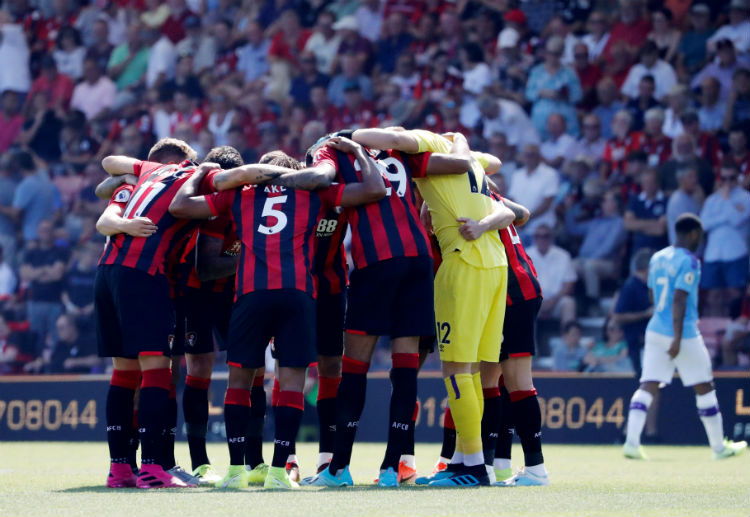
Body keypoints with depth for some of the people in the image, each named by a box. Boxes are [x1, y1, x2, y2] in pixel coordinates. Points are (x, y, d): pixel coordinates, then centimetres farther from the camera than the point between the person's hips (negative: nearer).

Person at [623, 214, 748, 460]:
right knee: (704, 388, 7)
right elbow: (679, 300, -20)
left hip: (655, 330, 7)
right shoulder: (688, 261, -12)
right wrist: (677, 339, -23)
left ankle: (631, 441, -15)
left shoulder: (657, 258, 11)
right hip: (683, 334, -7)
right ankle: (719, 447, 15)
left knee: (647, 386, 0)